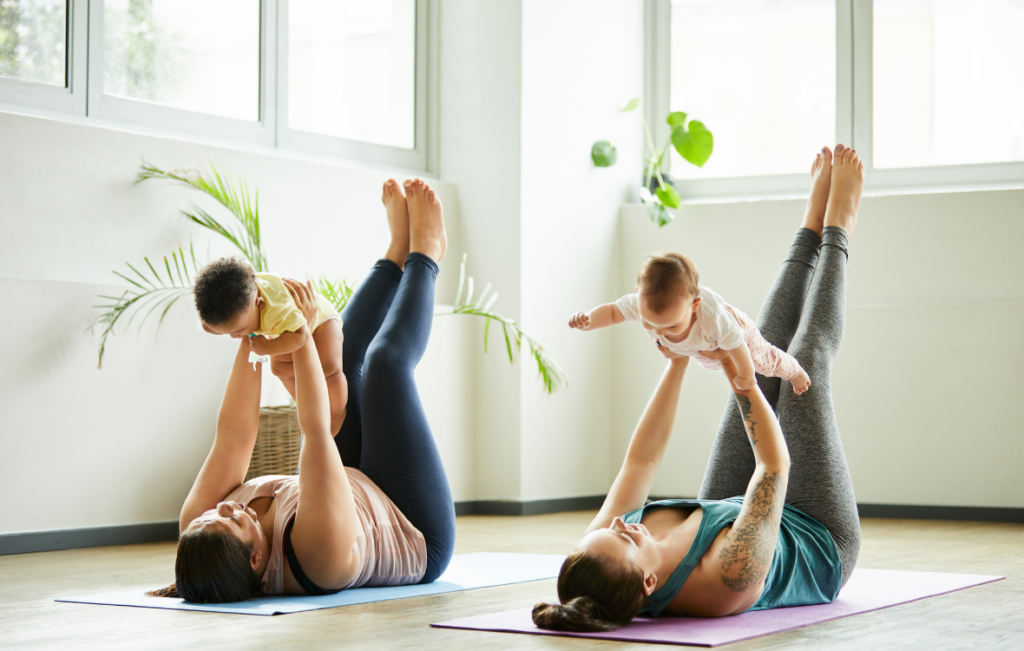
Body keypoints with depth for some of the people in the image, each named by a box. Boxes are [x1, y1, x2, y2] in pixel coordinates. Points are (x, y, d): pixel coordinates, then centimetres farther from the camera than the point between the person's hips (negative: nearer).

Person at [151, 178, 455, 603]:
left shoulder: (199, 537, -30)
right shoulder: (319, 549, -47)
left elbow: (234, 433, -23)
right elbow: (315, 427, -44)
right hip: (422, 538, -5)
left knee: (339, 356, 4)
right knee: (387, 360, -8)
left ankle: (399, 252, 29)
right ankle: (424, 254, 22)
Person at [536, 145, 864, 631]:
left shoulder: (594, 565, -32)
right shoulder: (729, 577, -49)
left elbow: (640, 459, -17)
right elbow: (775, 463, -37)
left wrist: (677, 365, -13)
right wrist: (737, 375, -37)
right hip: (823, 545, -4)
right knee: (807, 360, -3)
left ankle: (813, 228, 28)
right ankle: (836, 231, 24)